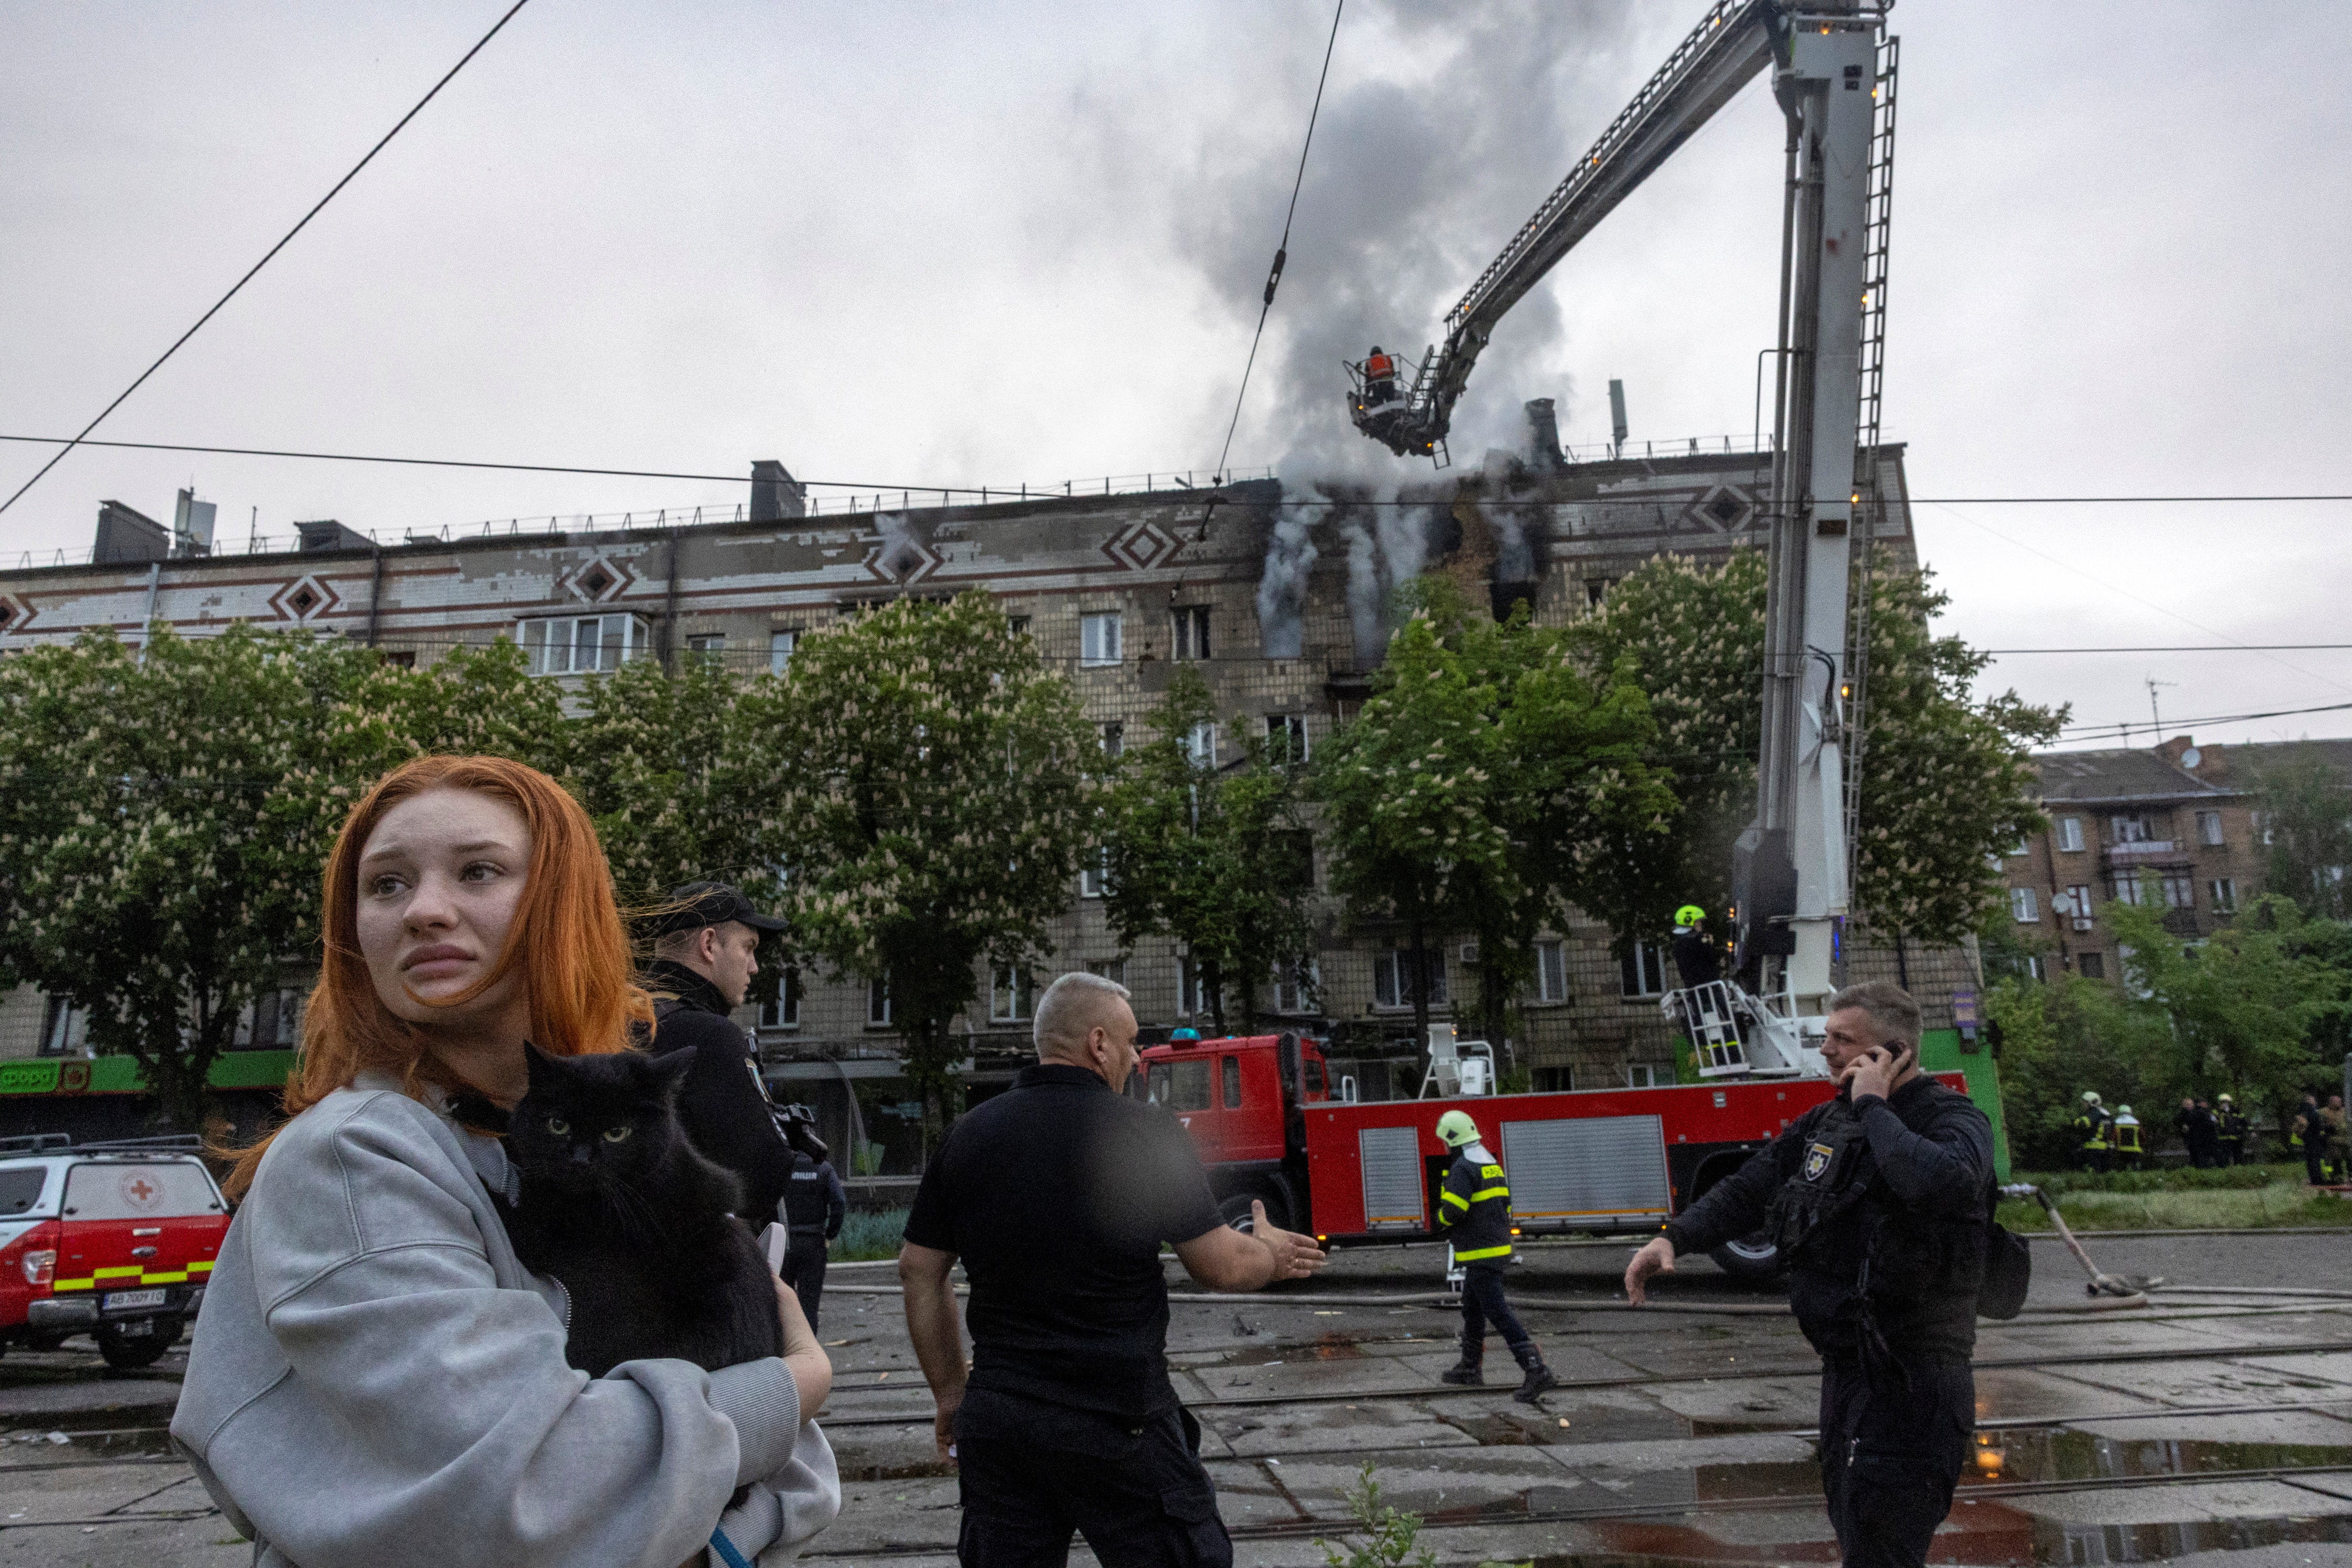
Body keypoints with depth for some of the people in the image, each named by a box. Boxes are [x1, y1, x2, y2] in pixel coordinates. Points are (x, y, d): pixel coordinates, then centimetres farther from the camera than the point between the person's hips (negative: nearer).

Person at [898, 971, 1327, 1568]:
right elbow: (1220, 1267, -8)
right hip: (1117, 1419, -5)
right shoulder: (1143, 1130, -10)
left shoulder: (969, 1133, 4)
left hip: (994, 1420, 5)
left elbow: (919, 1269, 9)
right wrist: (1271, 1256, 13)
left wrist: (950, 1391, 17)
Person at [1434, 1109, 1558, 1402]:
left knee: (1497, 1311, -10)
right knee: (1472, 1309, 20)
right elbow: (1504, 1205, 19)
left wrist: (1442, 1221, -4)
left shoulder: (1463, 1168, -17)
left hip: (1480, 1254, -10)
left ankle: (1536, 1370, -14)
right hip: (1498, 1247, 10)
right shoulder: (1491, 1164, 14)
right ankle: (1470, 1367, 30)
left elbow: (1453, 1210, -25)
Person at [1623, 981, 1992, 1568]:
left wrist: (1873, 1107, -22)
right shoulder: (1828, 1121, 10)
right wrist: (1675, 1238, -1)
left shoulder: (1953, 1119, -13)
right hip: (1846, 1367, 8)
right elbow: (1752, 1186, 13)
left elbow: (1942, 1181, -37)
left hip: (1910, 1382, -8)